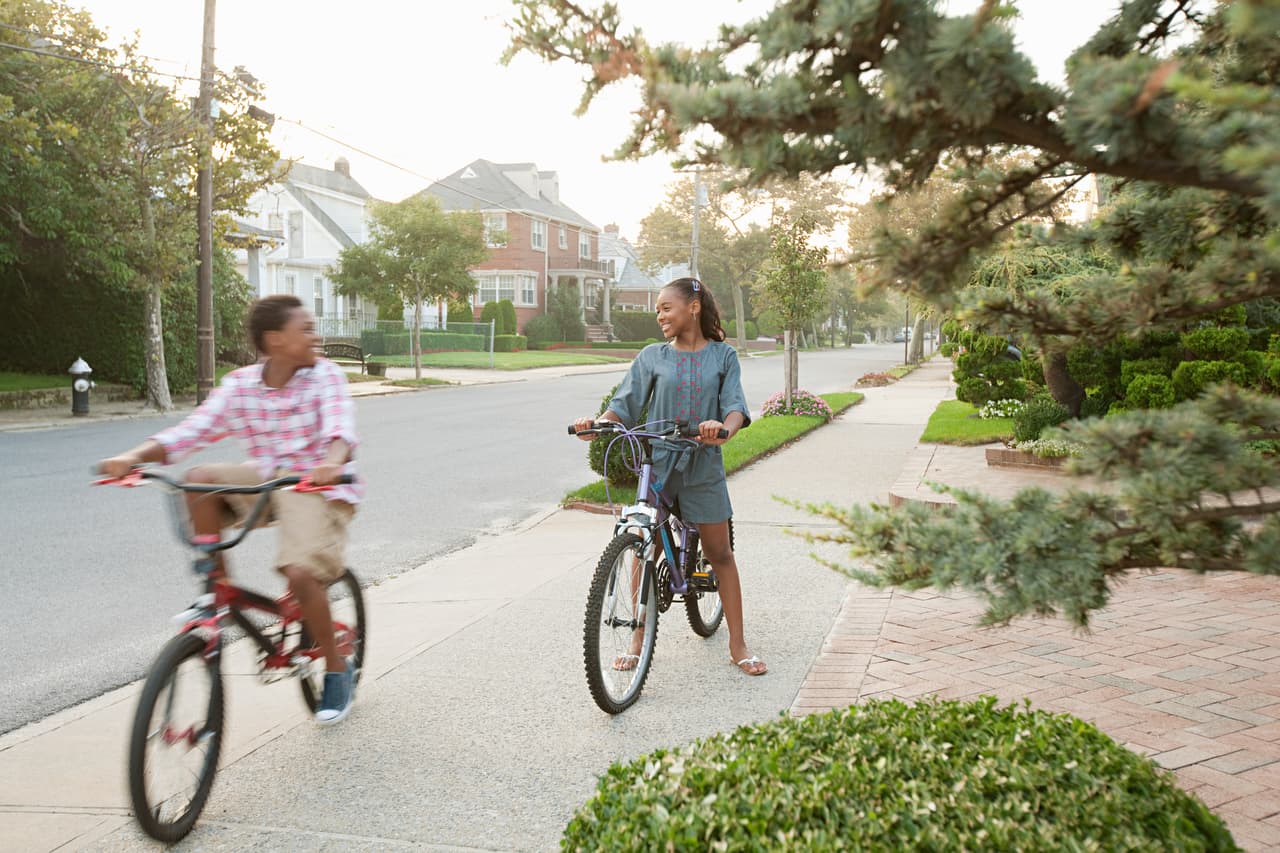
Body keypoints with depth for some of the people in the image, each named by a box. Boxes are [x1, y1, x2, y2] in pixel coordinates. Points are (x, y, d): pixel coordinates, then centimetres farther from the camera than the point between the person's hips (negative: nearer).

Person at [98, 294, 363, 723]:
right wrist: (133, 456, -29)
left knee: (301, 574, -23)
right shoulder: (240, 385, -4)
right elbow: (190, 431, -11)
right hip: (266, 480, 4)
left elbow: (340, 428, -29)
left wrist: (332, 464, -52)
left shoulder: (325, 376, -12)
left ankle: (337, 670, 1)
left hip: (319, 486, -4)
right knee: (199, 479, -18)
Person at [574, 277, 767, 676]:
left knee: (720, 554, 5)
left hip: (703, 466, -1)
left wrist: (725, 428, -31)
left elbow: (734, 404, -8)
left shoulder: (723, 356, 3)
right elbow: (626, 402, -2)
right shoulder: (652, 356, 5)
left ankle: (738, 645, 15)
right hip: (656, 463, 1)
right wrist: (598, 423, -23)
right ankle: (640, 640, 18)